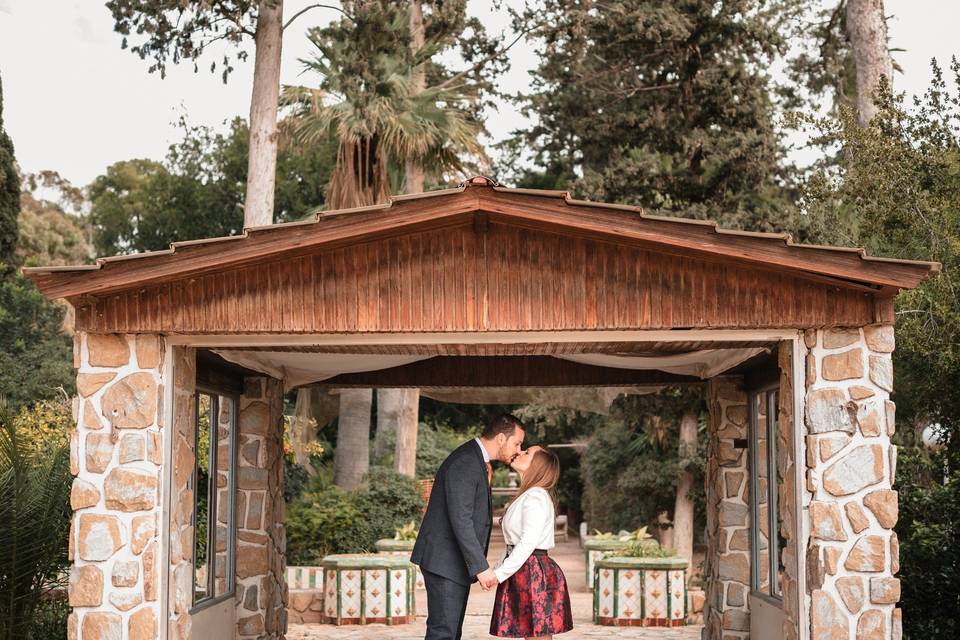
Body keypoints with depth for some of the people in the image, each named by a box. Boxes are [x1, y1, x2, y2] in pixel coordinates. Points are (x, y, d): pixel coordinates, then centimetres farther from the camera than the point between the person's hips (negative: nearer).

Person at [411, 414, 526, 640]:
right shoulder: (464, 463, -19)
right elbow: (460, 520, -25)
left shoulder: (476, 460, 14)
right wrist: (481, 567, -25)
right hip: (444, 562, -10)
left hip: (456, 562, 10)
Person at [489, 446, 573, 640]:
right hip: (525, 573, 10)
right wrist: (495, 570, 12)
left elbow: (528, 543, -20)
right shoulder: (525, 496, 18)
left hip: (534, 573, -10)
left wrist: (499, 574, -19)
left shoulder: (536, 496, -13)